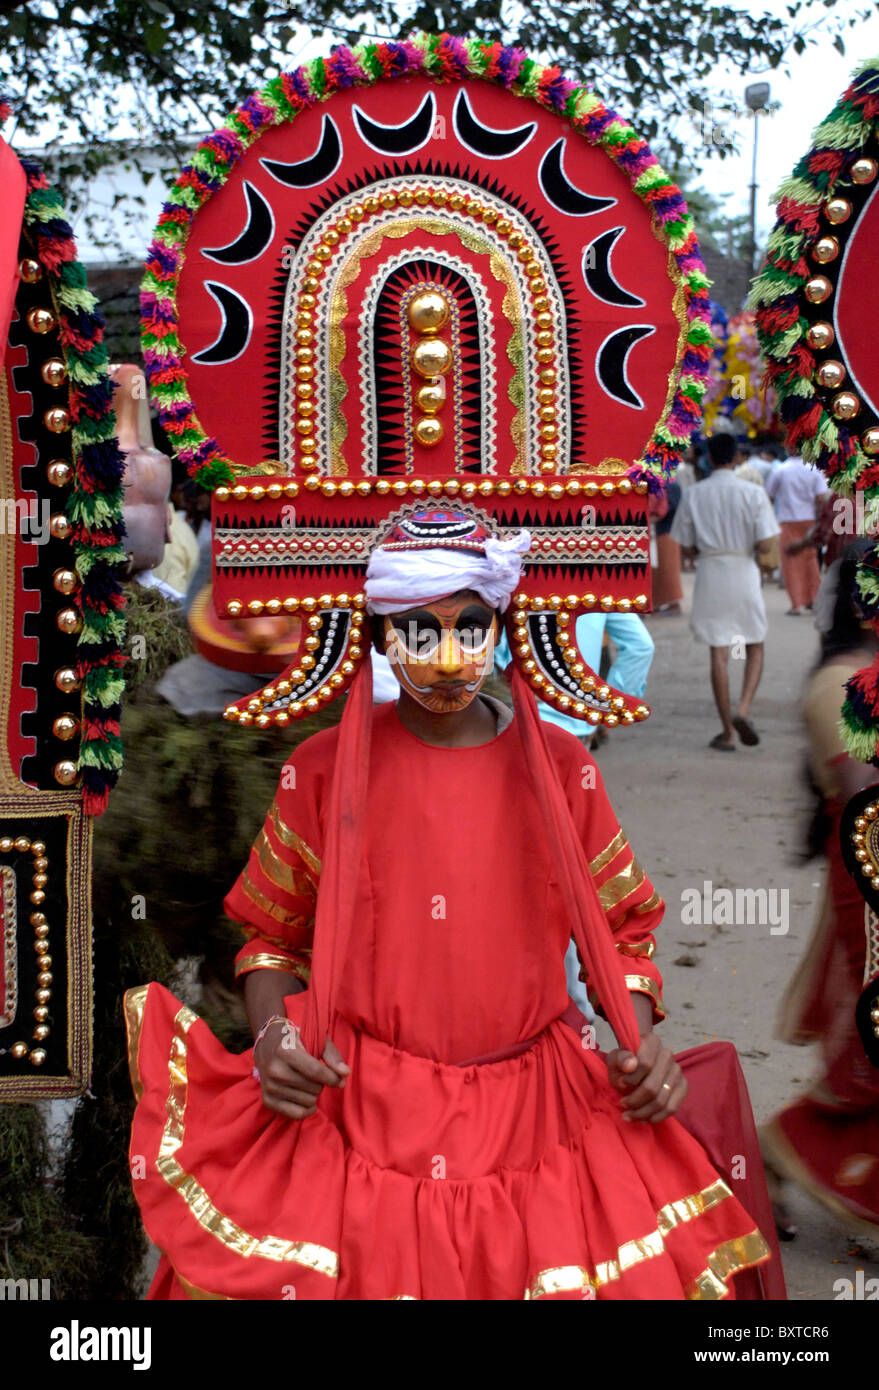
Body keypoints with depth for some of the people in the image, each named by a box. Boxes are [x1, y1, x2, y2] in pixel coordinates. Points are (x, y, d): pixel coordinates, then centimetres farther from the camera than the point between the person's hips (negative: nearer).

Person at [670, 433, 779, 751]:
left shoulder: (693, 495, -1)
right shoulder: (753, 493, -6)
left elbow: (687, 548, 2)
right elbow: (764, 545, -10)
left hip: (710, 573, 1)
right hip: (744, 572, -1)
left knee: (719, 653, 6)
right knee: (755, 647, 15)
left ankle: (727, 732, 8)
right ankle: (743, 710, -8)